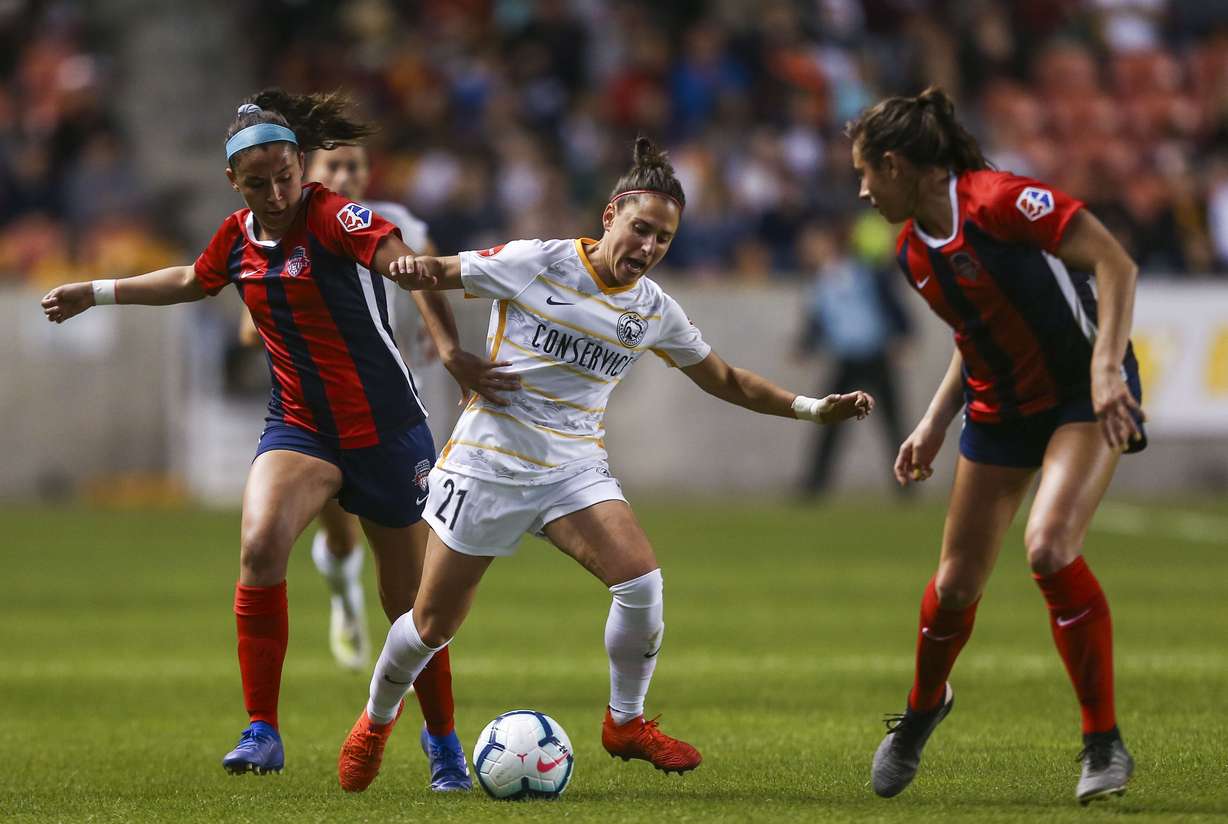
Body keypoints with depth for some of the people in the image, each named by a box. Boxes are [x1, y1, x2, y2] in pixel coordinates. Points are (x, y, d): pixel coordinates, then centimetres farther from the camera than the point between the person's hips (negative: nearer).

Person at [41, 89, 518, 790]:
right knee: (260, 547, -25)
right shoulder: (238, 237, 3)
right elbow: (192, 281, 26)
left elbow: (408, 264, -33)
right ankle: (262, 733, -18)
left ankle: (446, 748, 27)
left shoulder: (332, 217, -17)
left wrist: (451, 348, -48)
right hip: (300, 427, 4)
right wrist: (97, 293, 33)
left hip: (386, 429, -4)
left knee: (409, 599, 6)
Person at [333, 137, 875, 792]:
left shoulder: (654, 310, 3)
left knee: (641, 579, -21)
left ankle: (626, 723, 1)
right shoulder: (535, 264, -10)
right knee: (431, 624, 1)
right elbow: (438, 276, -4)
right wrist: (414, 268, -28)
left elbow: (724, 381, 15)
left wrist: (811, 409, 8)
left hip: (575, 468, 3)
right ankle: (375, 723, 31)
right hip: (489, 460, -3)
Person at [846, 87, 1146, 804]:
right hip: (1002, 408, 7)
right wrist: (935, 425, 13)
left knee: (1049, 548, -27)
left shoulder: (998, 201, -21)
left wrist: (1107, 370, -32)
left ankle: (1105, 745, -13)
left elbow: (1115, 263, -24)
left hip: (1085, 395, -7)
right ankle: (923, 711, 37)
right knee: (957, 583, 6)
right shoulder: (915, 252, 5)